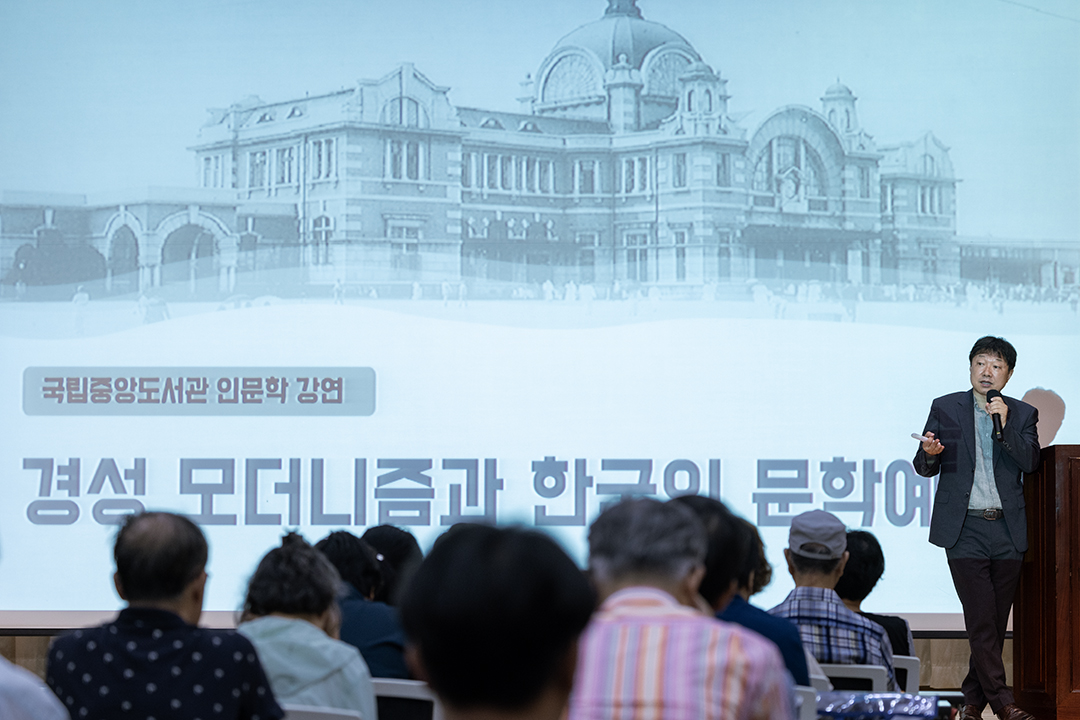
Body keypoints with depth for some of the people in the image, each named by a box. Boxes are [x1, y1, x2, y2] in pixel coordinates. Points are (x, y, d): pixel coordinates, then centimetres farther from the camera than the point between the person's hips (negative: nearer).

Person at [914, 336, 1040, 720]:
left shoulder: (1022, 414, 9)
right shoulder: (946, 409, 6)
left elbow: (1030, 462, -4)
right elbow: (924, 468, 6)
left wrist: (1005, 426, -17)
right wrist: (929, 453, -17)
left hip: (1007, 530, 2)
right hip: (965, 530, -2)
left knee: (996, 623, 5)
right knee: (981, 621, -10)